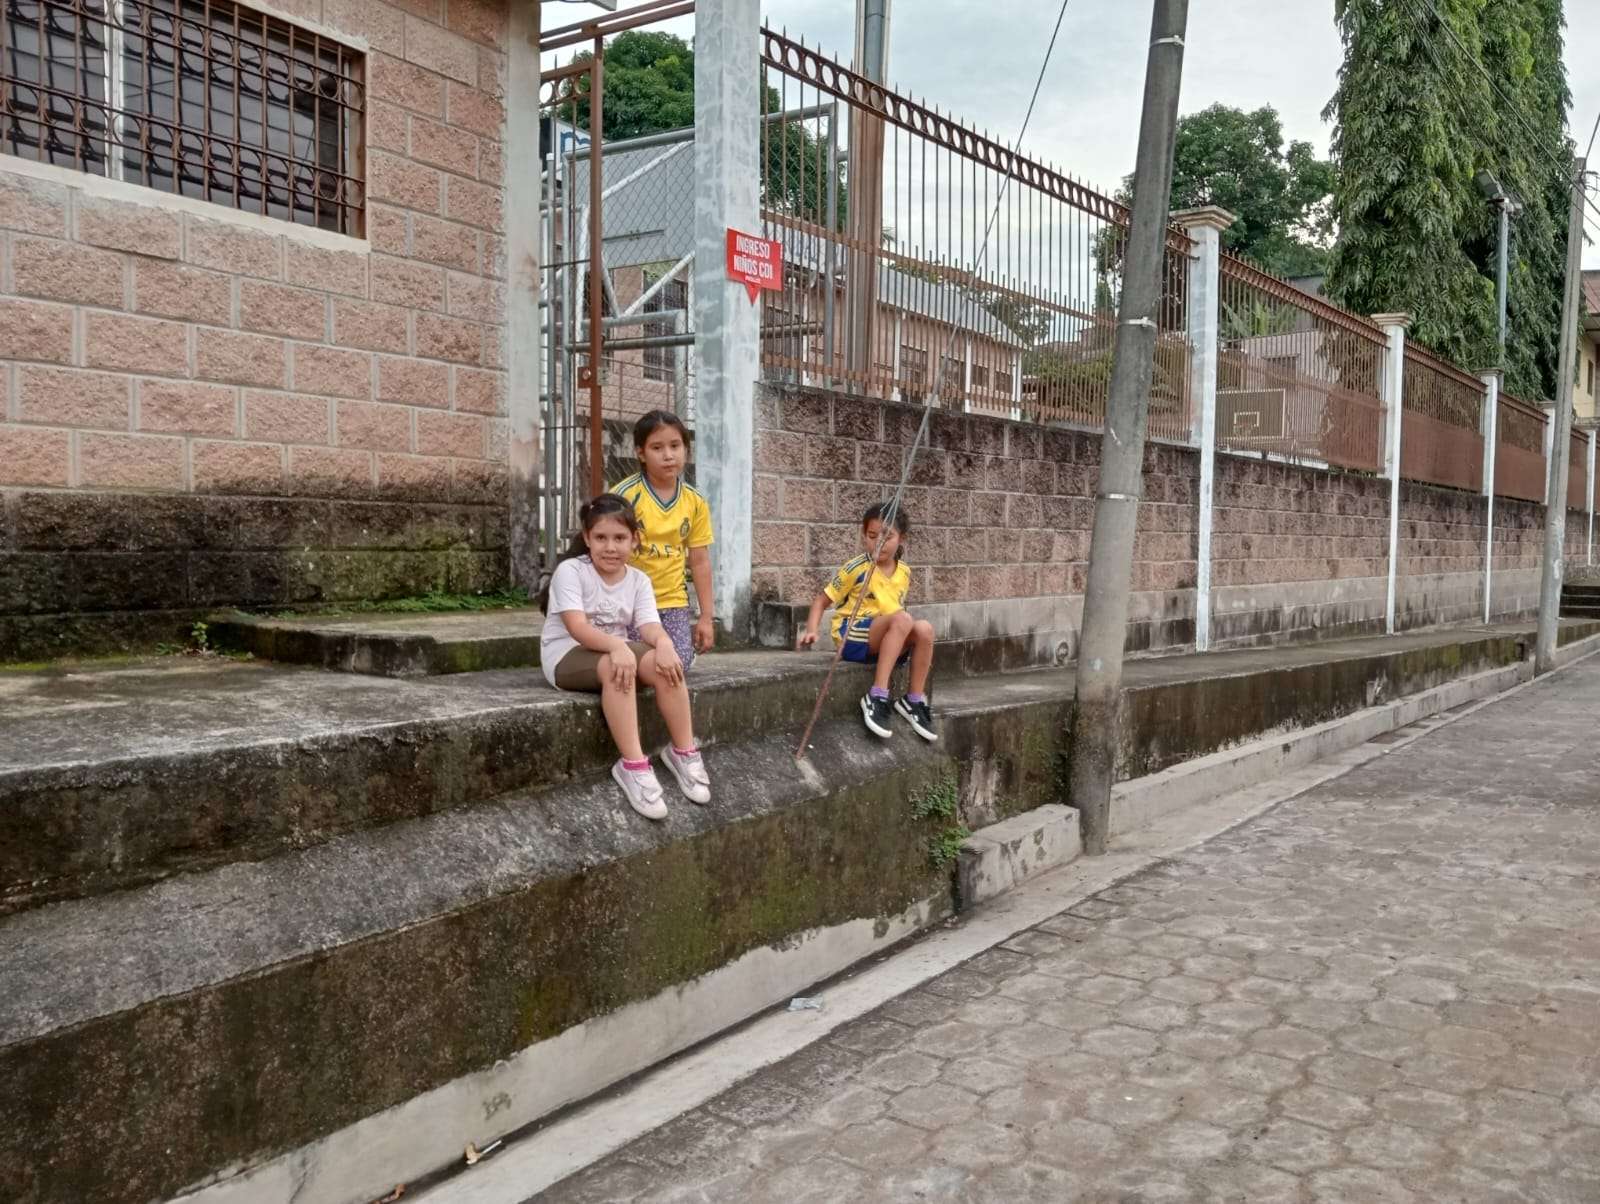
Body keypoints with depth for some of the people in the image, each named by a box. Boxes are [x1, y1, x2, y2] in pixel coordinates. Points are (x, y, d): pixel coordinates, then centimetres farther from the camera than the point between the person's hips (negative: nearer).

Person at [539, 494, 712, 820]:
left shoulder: (639, 581, 2)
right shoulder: (570, 571, -13)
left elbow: (650, 626, -12)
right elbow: (577, 627, -26)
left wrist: (663, 643, -37)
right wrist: (616, 646, -44)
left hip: (616, 650, 5)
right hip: (566, 655, -5)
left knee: (663, 664, -25)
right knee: (615, 667, -37)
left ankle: (683, 752, -14)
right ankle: (633, 765, -36)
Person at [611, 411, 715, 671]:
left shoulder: (695, 501, 2)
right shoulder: (625, 494, -12)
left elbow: (700, 562, 8)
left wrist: (706, 617, 7)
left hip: (672, 599, 3)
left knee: (678, 664, -11)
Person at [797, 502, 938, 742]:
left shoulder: (904, 573, 8)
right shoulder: (857, 569, -8)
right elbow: (822, 600, -2)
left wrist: (917, 647, 14)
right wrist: (811, 630, -18)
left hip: (883, 642, 5)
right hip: (851, 636, -5)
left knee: (924, 628, -24)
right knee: (903, 619, -31)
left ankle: (914, 700, -9)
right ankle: (877, 697, -32)